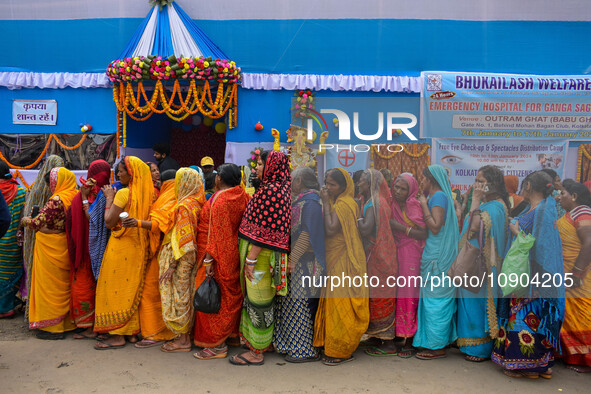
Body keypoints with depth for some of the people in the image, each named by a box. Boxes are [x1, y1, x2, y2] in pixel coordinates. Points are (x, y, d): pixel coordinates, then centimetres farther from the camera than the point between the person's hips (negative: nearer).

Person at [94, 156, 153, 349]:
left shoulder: (124, 193, -15)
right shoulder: (146, 194, 5)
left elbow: (109, 221, -14)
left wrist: (109, 198, -4)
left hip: (121, 247, -7)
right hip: (139, 248, 7)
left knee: (115, 289, 2)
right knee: (133, 289, 15)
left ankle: (117, 335, 6)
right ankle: (132, 331, 23)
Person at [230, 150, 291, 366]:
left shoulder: (269, 191, -18)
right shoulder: (281, 189, 12)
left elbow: (263, 230, -22)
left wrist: (250, 259, -20)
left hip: (261, 254, -10)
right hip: (267, 253, 10)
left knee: (258, 302, 1)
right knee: (259, 301, 19)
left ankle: (256, 353, 13)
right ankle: (258, 344, 32)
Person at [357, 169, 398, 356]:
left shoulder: (373, 204, -16)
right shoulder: (373, 202, 14)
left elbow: (365, 229, -25)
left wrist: (356, 216, -12)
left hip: (377, 257, -10)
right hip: (376, 256, 10)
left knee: (380, 298, -2)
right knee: (382, 298, 13)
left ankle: (388, 344, 6)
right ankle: (387, 340, 22)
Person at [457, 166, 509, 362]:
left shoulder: (495, 205, -15)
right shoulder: (486, 204, 14)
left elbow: (474, 227, -25)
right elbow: (469, 228, 15)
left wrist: (476, 200, -19)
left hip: (481, 263, -10)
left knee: (478, 301, -2)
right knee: (471, 301, 14)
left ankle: (482, 348, 10)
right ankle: (473, 345, 23)